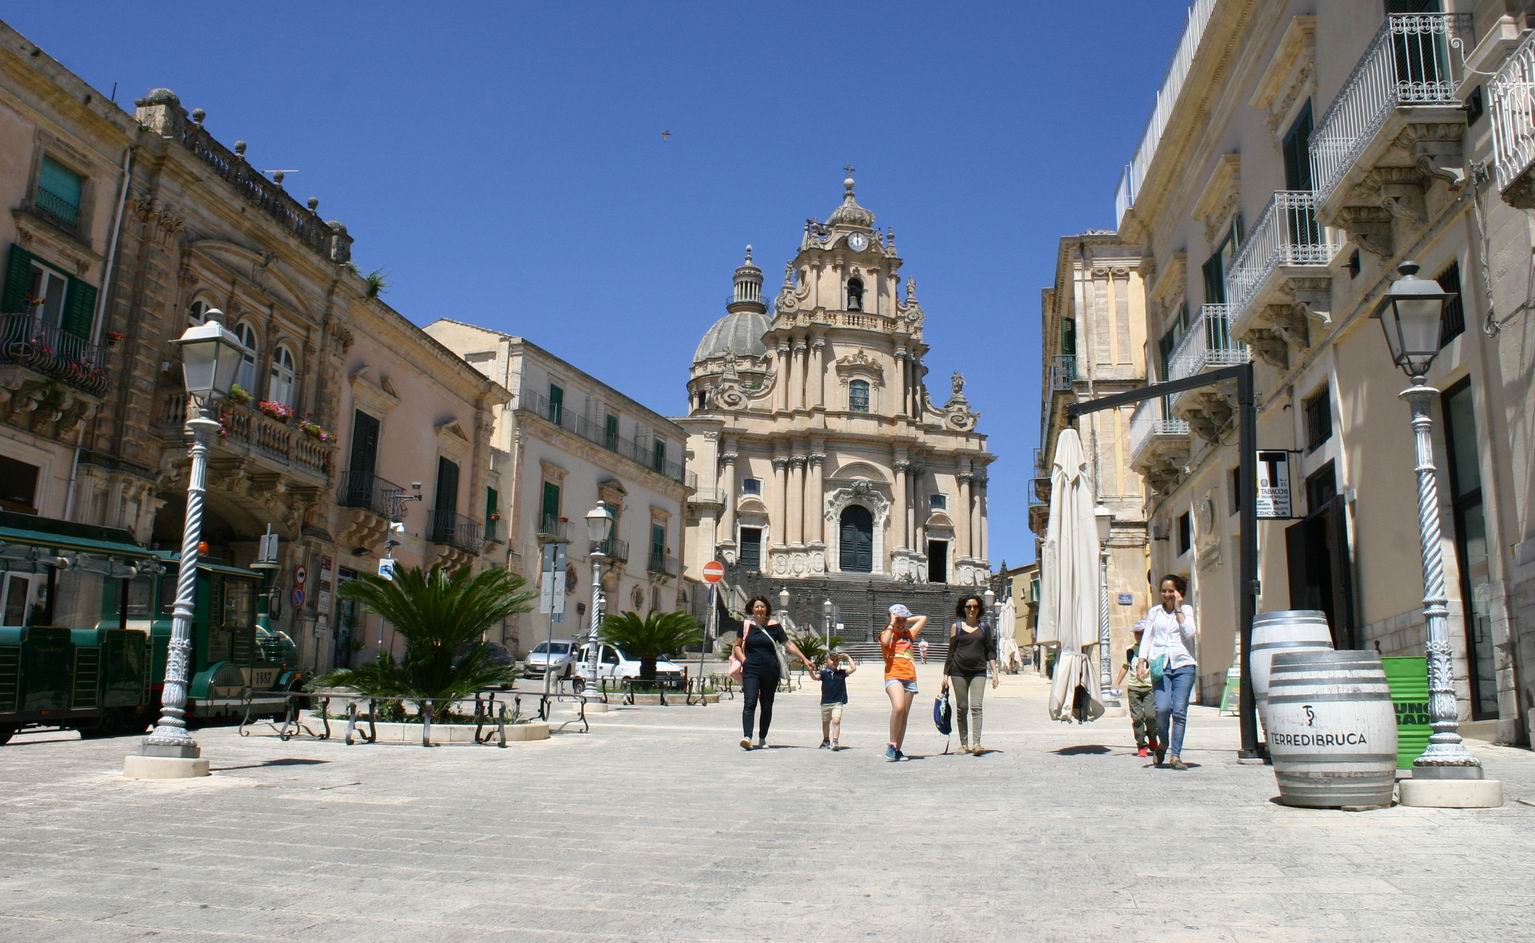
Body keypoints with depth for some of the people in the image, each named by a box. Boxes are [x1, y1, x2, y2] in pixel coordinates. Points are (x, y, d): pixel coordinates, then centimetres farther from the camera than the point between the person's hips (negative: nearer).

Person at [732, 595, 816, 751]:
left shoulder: (774, 626, 5)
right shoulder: (746, 626, 5)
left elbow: (789, 644, 8)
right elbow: (737, 646, 13)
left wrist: (804, 659, 4)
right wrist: (744, 660, -3)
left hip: (770, 671, 1)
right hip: (751, 670, -1)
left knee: (767, 706, 8)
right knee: (749, 703, -15)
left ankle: (762, 738, 20)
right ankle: (747, 737, -25)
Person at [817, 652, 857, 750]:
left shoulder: (842, 673, 0)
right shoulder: (824, 673, -5)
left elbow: (853, 668, -5)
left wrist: (848, 657, -5)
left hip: (838, 702, -1)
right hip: (825, 702, 1)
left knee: (836, 721, -19)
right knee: (825, 722, 18)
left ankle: (835, 742, -19)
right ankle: (826, 741, 38)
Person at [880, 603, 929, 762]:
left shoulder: (909, 635, 21)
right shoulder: (886, 634, 9)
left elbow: (924, 618, 27)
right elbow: (885, 642, -16)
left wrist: (906, 620, 22)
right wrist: (892, 624, -5)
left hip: (910, 678, 5)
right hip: (893, 676, -5)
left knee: (904, 715, 3)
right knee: (898, 707, -26)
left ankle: (897, 750, 8)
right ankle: (892, 744, -14)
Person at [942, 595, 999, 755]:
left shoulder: (984, 627, 9)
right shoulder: (956, 626, 6)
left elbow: (990, 651, 11)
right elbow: (950, 651, 8)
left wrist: (994, 672, 3)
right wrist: (946, 674, 4)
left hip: (978, 671, 0)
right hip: (959, 671, 0)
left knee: (976, 707, -12)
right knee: (961, 708, 4)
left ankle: (976, 743, -16)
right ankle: (964, 744, 12)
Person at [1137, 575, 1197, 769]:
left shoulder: (1187, 610, 12)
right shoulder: (1154, 612, 17)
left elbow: (1189, 633, -4)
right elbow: (1147, 638, 13)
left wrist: (1178, 609, -2)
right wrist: (1142, 661, 1)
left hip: (1183, 665, -1)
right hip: (1160, 665, 1)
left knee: (1179, 711, -7)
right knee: (1162, 708, -15)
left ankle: (1175, 755, 0)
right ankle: (1163, 743, 12)